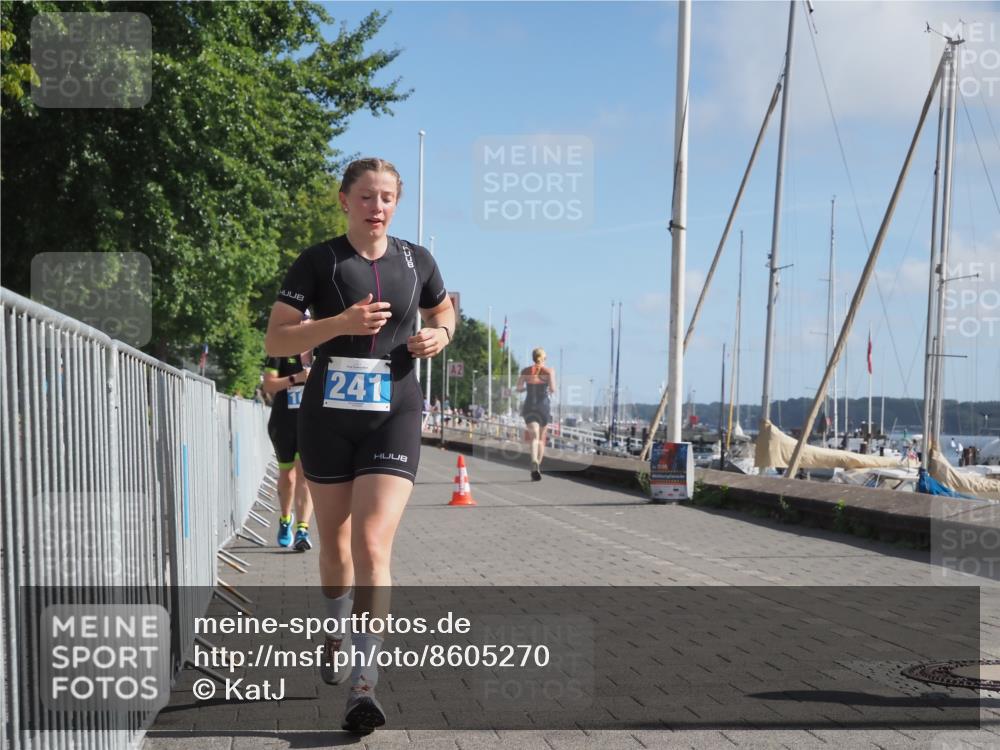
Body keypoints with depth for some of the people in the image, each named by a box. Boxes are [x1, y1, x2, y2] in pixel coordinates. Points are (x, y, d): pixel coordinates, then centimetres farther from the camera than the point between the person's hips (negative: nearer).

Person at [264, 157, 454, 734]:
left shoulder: (416, 261, 5)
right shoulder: (318, 261, -2)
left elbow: (443, 311, 24)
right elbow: (276, 340, -5)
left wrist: (441, 334, 0)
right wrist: (340, 324, -20)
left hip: (394, 415, 0)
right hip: (328, 416, 1)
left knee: (372, 545, -15)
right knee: (335, 545, 14)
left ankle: (365, 683, -13)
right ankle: (337, 638, 42)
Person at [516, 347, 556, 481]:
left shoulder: (525, 371, 4)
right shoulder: (549, 371, -2)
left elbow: (518, 388, 0)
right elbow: (552, 389, -12)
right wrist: (551, 390, 10)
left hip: (529, 406, 1)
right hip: (543, 405, -1)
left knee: (534, 437, -8)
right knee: (541, 438, 15)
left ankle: (534, 463, -33)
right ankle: (538, 466, 15)